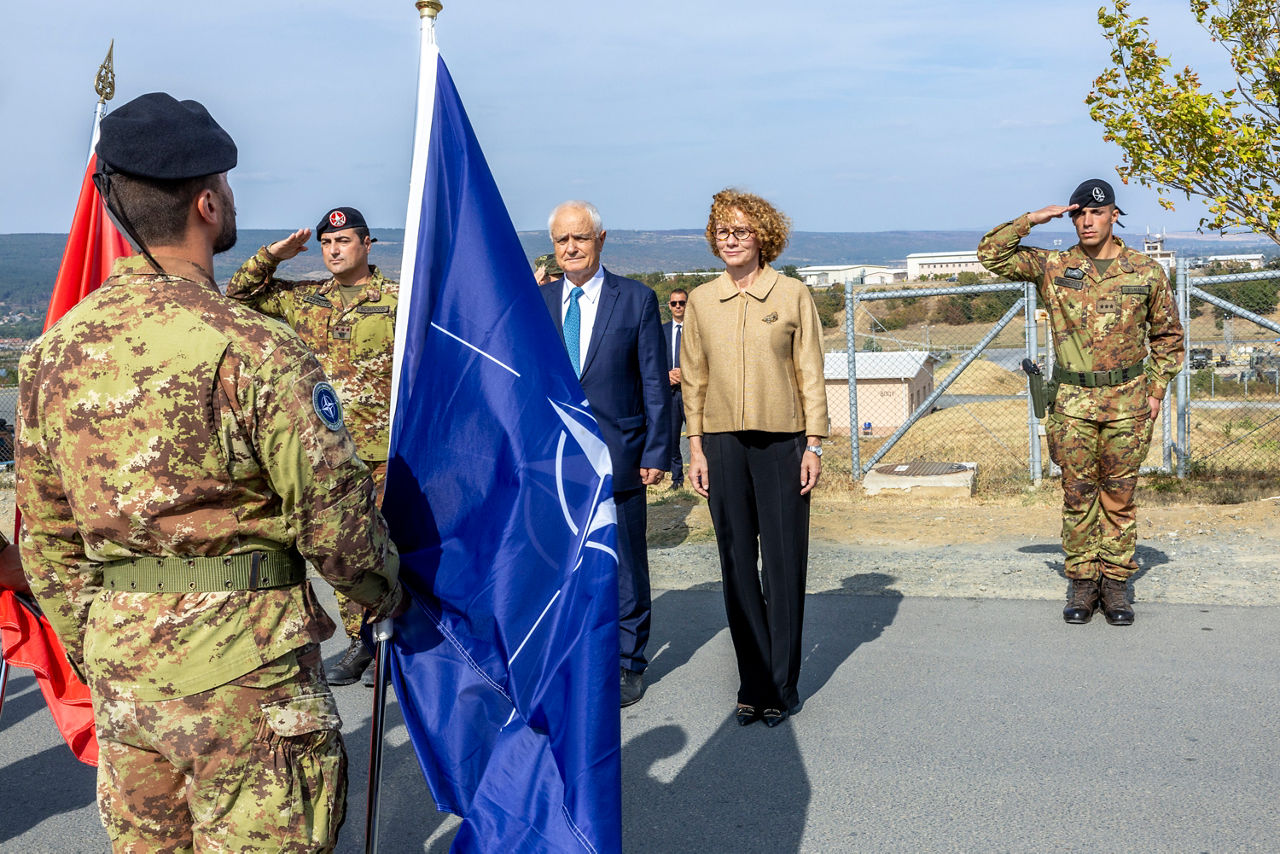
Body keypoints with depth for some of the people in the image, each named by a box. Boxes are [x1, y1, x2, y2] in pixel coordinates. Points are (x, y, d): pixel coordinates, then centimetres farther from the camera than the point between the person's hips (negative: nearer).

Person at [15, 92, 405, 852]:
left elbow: (46, 538, 9)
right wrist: (386, 591, 6)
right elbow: (332, 510, -14)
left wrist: (92, 653, 20)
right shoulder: (253, 348, -18)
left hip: (117, 654, 7)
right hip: (239, 658, -6)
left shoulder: (54, 351, 3)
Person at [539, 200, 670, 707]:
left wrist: (656, 452, -4)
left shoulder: (637, 299, 1)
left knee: (625, 566, 7)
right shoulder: (536, 303, 8)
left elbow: (654, 383, 0)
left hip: (616, 456, -2)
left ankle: (627, 665, 21)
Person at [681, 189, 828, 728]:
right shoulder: (701, 301, 7)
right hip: (723, 444, 2)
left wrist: (814, 445, -3)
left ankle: (783, 687, 13)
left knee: (784, 566, 2)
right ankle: (753, 684, 15)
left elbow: (810, 375, 2)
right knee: (737, 566, 5)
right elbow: (693, 378, 10)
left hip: (782, 441, -2)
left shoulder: (793, 295, 1)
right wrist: (696, 447, 5)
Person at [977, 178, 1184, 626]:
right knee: (1078, 495, 4)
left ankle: (1116, 581, 15)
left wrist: (1156, 389, 5)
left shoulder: (1146, 272, 4)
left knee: (1119, 495, 6)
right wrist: (1032, 219, -7)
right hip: (1074, 402, 0)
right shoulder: (1052, 267, 3)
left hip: (1128, 402, 0)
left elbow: (1168, 335, 12)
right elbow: (991, 253, -1)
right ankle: (1082, 581, 14)